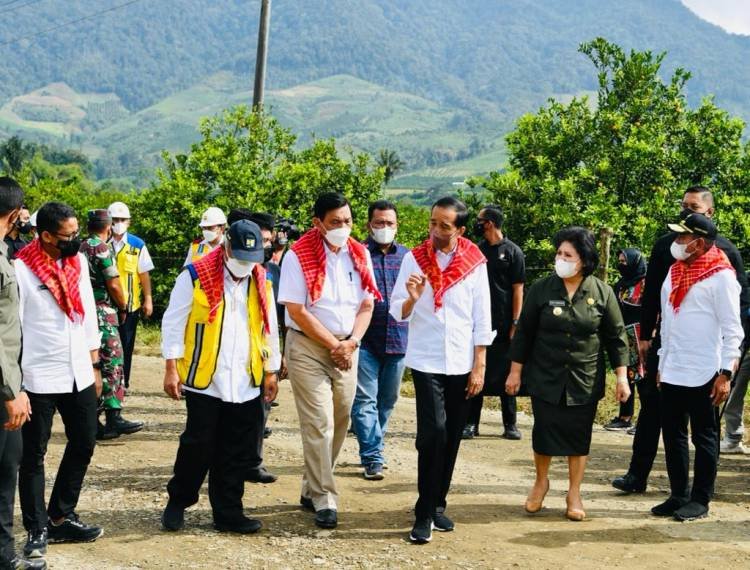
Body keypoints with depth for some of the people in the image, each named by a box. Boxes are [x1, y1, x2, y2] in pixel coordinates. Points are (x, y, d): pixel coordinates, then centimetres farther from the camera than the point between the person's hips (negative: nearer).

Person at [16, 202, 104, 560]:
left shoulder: (78, 261, 5)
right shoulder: (21, 269, -14)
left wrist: (94, 365, 13)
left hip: (79, 373, 7)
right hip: (39, 377, -6)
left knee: (83, 444, 14)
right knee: (33, 455, 5)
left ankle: (60, 518, 28)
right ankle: (37, 530, 17)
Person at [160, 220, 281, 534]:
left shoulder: (262, 282, 8)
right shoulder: (196, 275, -7)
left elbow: (270, 329, 17)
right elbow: (173, 322, -4)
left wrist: (271, 371, 17)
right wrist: (172, 368, -7)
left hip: (245, 384, 4)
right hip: (204, 380, -4)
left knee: (236, 452, 8)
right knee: (198, 445, 1)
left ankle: (228, 513, 18)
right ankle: (177, 502, 22)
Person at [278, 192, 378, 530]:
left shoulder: (359, 255, 4)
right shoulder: (299, 256, -11)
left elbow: (367, 305, 6)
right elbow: (297, 311, -13)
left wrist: (351, 343, -9)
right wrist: (333, 344, -12)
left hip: (347, 348, 5)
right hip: (308, 347, -5)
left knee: (340, 422, 9)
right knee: (318, 424, -8)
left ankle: (312, 489, 24)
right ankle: (323, 499, 0)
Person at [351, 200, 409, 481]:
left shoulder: (407, 256, 10)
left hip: (398, 339, 4)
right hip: (365, 339, -4)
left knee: (387, 399, 14)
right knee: (365, 400, -5)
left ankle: (372, 446, 29)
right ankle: (372, 456, -2)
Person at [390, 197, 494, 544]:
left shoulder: (474, 263, 0)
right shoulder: (414, 259, -2)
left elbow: (482, 319, 2)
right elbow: (398, 313, -3)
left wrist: (479, 367, -2)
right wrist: (412, 298, -24)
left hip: (462, 363, 2)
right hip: (426, 361, -2)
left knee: (452, 437, 8)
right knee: (433, 432, -13)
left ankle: (438, 503, 24)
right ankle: (424, 513, -4)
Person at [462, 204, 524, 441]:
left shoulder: (512, 252, -2)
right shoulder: (477, 250, 9)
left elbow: (518, 290, -4)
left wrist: (515, 323, -11)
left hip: (503, 324, -3)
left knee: (505, 375, 4)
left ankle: (510, 424, 12)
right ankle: (471, 423, 10)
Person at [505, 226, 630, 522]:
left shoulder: (602, 292, -4)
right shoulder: (541, 289, -4)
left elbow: (616, 337, 1)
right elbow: (524, 332, 2)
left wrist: (621, 376, -1)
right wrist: (515, 371, 3)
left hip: (585, 380, 0)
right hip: (545, 377, 0)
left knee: (578, 437, 7)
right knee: (544, 432, 6)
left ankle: (574, 493, 22)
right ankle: (541, 482, 31)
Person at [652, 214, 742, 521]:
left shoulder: (720, 275, -10)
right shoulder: (675, 270, 12)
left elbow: (732, 329, -11)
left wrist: (725, 374, -16)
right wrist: (662, 363, 17)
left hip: (703, 376, -7)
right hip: (672, 373, 7)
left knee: (704, 438, 5)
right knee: (673, 435, 11)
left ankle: (700, 500, 13)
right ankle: (679, 496, 21)